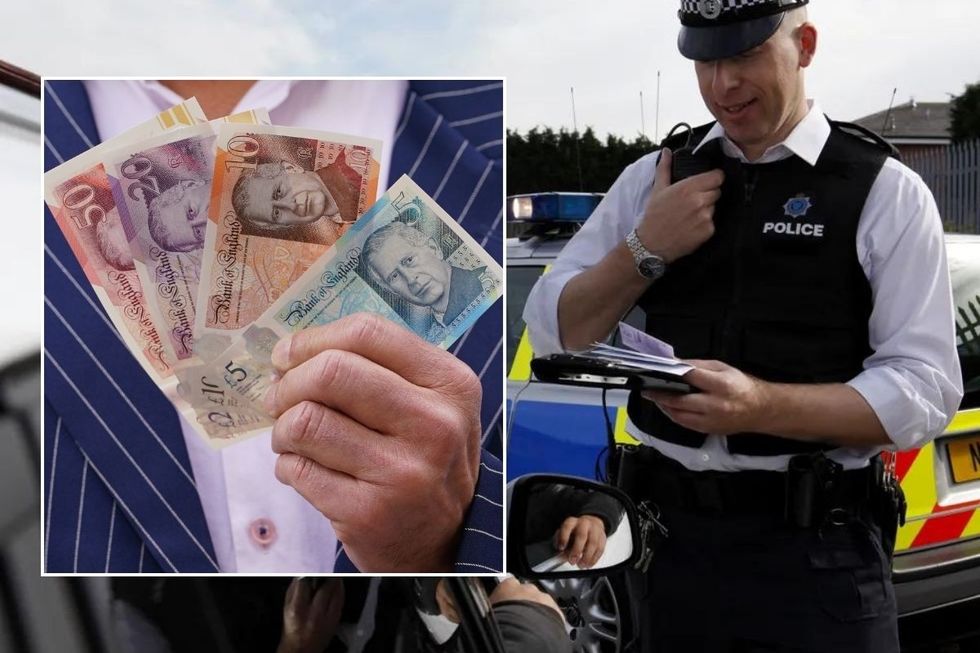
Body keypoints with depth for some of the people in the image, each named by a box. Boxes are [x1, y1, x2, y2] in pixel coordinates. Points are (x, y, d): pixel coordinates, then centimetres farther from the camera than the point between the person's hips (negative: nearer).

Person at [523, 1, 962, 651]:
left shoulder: (884, 191, -3)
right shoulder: (653, 179, 7)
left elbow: (927, 388, -11)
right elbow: (552, 332, 5)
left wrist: (761, 406, -25)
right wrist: (644, 249, -11)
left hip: (815, 546, -3)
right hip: (669, 532, 3)